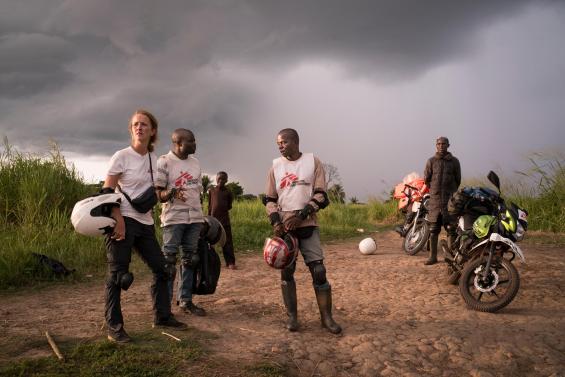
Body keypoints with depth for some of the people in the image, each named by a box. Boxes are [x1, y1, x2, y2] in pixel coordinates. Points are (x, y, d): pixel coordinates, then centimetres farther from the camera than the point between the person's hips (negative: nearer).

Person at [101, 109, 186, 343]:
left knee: (160, 269, 10)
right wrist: (119, 220, -19)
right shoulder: (122, 156, -6)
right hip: (123, 221, -7)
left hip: (145, 223, 7)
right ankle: (114, 327, 9)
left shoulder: (153, 159, 11)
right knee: (117, 274, -2)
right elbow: (107, 191, -10)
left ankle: (162, 316, 24)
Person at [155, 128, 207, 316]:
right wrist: (170, 193, -29)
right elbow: (157, 194, -8)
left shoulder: (195, 161, 13)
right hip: (174, 218, -6)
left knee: (190, 259, 9)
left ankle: (185, 300, 18)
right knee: (169, 260, -2)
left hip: (195, 218, 6)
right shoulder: (164, 162, -7)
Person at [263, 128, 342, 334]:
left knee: (319, 270, -4)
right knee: (286, 271, 4)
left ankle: (326, 317, 6)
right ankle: (292, 316, 15)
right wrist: (275, 221, -7)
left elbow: (320, 195, -3)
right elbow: (270, 199, 10)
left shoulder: (313, 161, 2)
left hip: (308, 225, -2)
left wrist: (300, 215, -14)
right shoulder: (276, 166, 9)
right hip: (284, 227, 2)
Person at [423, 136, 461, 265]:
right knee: (433, 229, 4)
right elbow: (426, 179, 8)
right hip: (435, 199, 1)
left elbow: (458, 180, 11)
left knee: (451, 228, -1)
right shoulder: (431, 161, 5)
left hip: (450, 199, -1)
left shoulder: (454, 161, 5)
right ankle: (433, 256, 11)